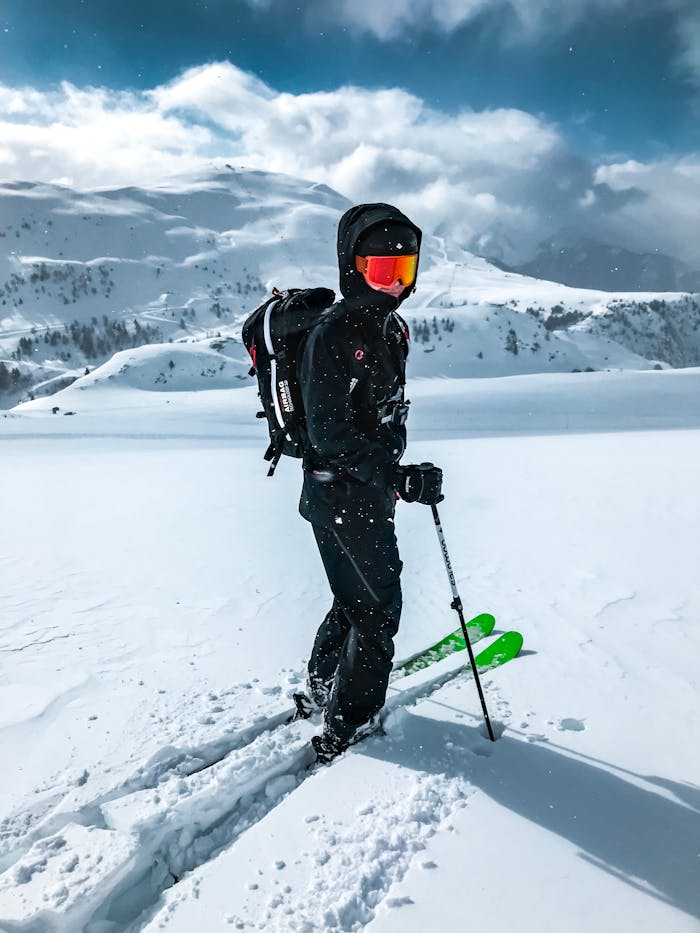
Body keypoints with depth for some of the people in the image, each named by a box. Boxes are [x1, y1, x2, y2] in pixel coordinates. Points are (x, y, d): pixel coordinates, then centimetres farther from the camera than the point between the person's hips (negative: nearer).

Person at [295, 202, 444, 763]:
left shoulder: (393, 329, 9)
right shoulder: (331, 336, -19)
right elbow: (329, 433, -24)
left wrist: (397, 475, 23)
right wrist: (400, 479, -29)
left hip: (373, 488, 9)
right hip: (341, 492, -9)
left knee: (358, 596, 20)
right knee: (378, 605, 1)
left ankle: (323, 690, 39)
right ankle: (349, 724, 19)